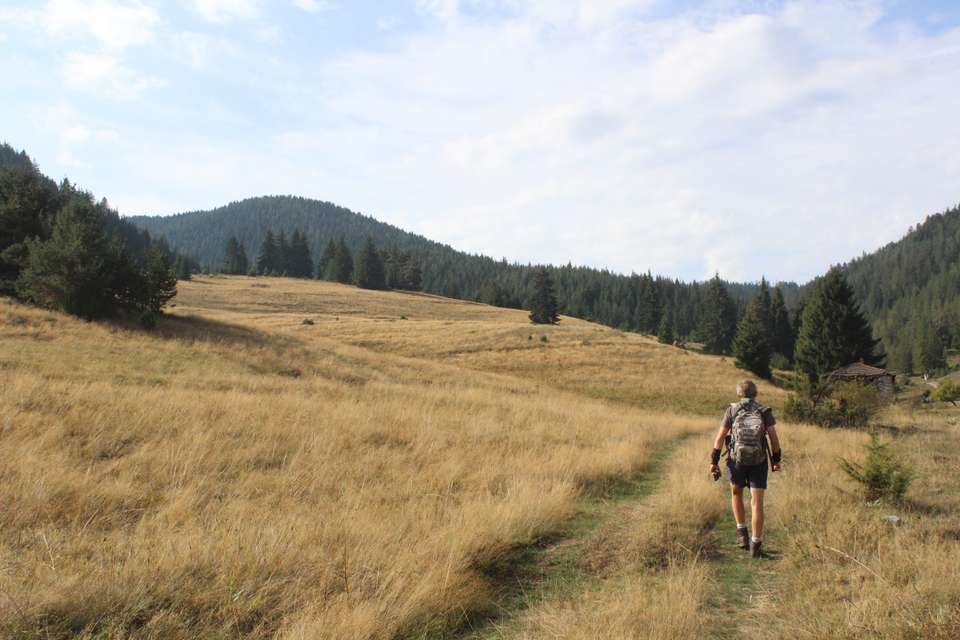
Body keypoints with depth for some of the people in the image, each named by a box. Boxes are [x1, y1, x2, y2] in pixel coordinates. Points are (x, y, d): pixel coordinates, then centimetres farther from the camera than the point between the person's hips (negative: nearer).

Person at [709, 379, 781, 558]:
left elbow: (720, 436, -2)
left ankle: (742, 533, 18)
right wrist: (776, 460, 9)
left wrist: (714, 461, 2)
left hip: (736, 460, 0)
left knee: (736, 493, 25)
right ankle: (756, 545, -3)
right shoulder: (765, 411, 3)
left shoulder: (732, 410, 2)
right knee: (757, 502, 3)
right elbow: (774, 437, -3)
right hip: (758, 462, 0)